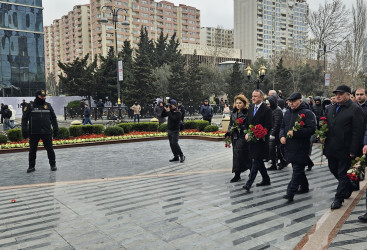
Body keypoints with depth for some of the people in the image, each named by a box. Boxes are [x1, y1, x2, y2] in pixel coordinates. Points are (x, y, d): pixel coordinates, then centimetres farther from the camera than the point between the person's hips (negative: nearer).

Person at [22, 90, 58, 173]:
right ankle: (32, 166, 19)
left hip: (46, 132, 1)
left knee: (50, 149, 3)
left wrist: (55, 129, 9)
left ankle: (53, 164, 15)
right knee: (32, 150, 7)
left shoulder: (48, 105, 9)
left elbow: (53, 118, 15)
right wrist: (24, 131, -4)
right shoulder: (30, 106, 2)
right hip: (34, 133, -1)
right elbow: (24, 118, 2)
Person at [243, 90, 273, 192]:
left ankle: (249, 183, -7)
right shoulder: (251, 109, 12)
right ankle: (266, 179, 29)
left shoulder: (267, 110, -10)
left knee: (256, 161, -7)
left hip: (261, 140, -8)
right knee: (258, 161, 15)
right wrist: (247, 133, 2)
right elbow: (247, 123, 18)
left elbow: (269, 126, -13)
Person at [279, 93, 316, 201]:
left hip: (301, 148, -8)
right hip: (290, 147, 8)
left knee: (297, 170, -7)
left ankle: (290, 193, -9)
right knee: (298, 168, 18)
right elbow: (282, 126, 21)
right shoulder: (288, 113, 14)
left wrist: (295, 133, -21)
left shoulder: (307, 113, -9)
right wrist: (282, 136, 1)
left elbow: (311, 129, -18)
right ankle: (304, 187, 36)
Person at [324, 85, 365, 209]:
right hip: (332, 148, 8)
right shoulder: (332, 108, 13)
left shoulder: (355, 109, -10)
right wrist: (326, 146, 14)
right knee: (334, 170, 18)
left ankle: (339, 198, 15)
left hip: (344, 150, -8)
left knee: (342, 174, 3)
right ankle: (348, 189, 40)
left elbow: (358, 131, -15)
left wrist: (353, 151, -18)